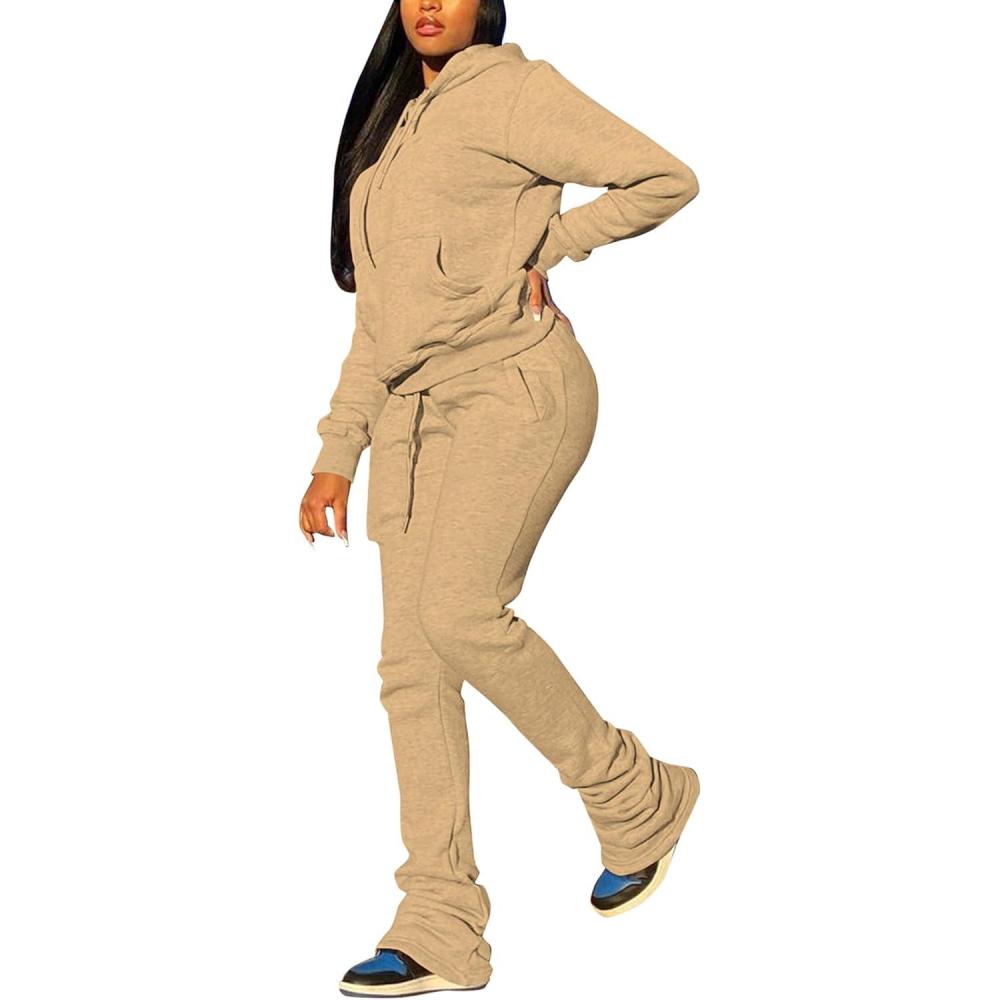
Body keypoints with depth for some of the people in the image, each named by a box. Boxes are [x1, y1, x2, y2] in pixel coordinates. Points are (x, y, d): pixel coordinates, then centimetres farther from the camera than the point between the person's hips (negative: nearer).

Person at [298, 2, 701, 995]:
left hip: (517, 389, -7)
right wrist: (338, 451, 16)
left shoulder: (513, 90, -1)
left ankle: (636, 798, -2)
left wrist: (540, 245, -5)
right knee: (411, 660, -2)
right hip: (415, 410, 7)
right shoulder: (391, 128, 22)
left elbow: (666, 178, -6)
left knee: (457, 609, -23)